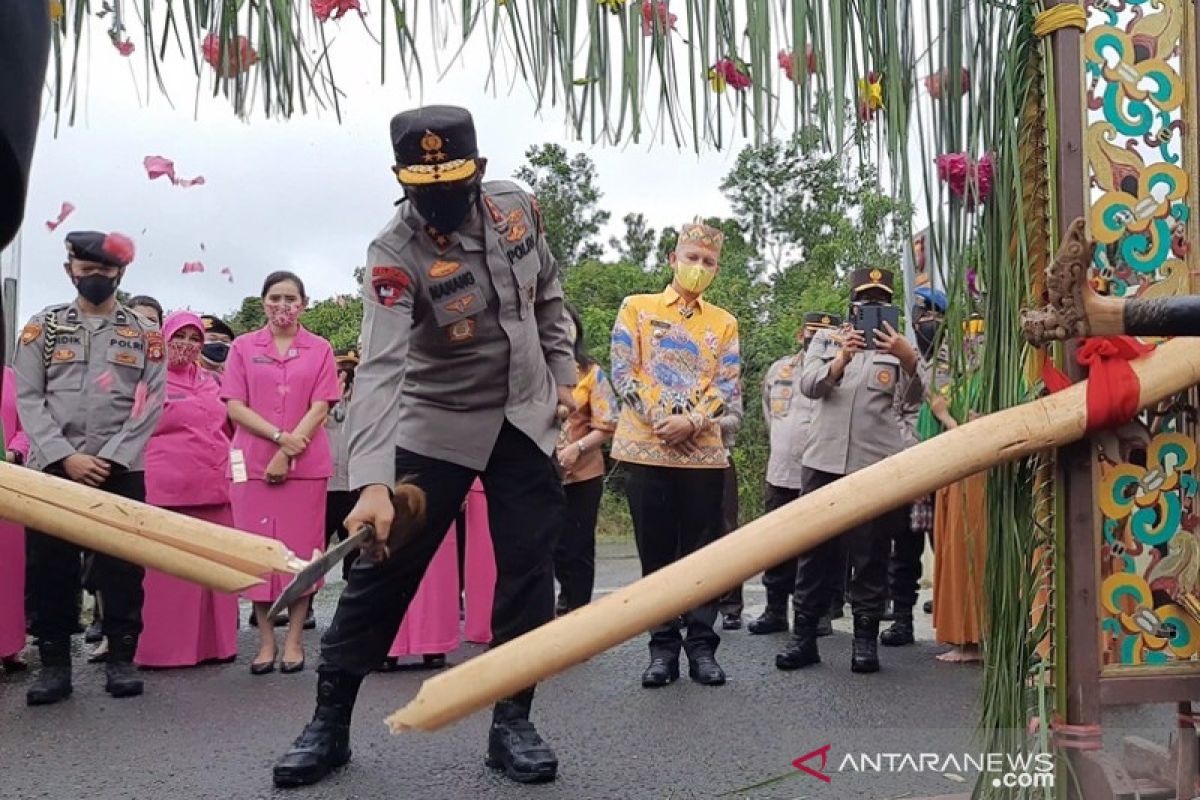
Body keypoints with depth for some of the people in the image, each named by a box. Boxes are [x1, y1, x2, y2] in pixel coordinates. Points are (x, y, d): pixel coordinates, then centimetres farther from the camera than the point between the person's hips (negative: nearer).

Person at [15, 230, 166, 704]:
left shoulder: (145, 334, 7)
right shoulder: (44, 326, 9)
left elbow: (150, 406, 0)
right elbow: (28, 399, 1)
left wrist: (109, 459, -11)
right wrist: (65, 457, -11)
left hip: (120, 471, -1)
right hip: (51, 469, 1)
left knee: (121, 567, 1)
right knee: (49, 566, 3)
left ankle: (121, 659, 13)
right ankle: (54, 663, 14)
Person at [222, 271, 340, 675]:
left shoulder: (320, 350, 7)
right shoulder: (243, 347, 9)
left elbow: (320, 407, -1)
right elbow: (234, 406, 1)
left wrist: (287, 453, -13)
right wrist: (279, 437, -14)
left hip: (306, 464, -1)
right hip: (253, 462, 1)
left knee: (300, 549, 2)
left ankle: (294, 640, 10)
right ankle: (266, 641, 11)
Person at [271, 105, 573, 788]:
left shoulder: (517, 207, -7)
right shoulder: (395, 254, -23)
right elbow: (380, 367, -36)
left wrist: (562, 371, 8)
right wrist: (372, 481, -47)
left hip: (526, 416, 4)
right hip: (437, 425, -3)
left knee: (528, 572, 2)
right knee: (383, 568, -3)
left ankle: (512, 722, 16)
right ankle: (330, 722, 13)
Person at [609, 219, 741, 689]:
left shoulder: (724, 323, 13)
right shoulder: (637, 308, 8)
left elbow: (728, 387, 4)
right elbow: (623, 372, -1)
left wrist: (692, 422, -14)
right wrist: (660, 421, -13)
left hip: (703, 451, 1)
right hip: (646, 448, -1)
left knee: (702, 552, 4)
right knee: (656, 552, 4)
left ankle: (701, 645, 13)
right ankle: (663, 646, 13)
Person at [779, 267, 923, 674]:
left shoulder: (898, 347, 7)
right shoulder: (826, 339, 13)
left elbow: (913, 397, -10)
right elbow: (809, 385, -3)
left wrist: (909, 360, -31)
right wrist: (841, 361, -23)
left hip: (876, 465, -1)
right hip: (823, 461, 2)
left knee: (870, 555, 3)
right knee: (815, 551, 5)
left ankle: (866, 639, 11)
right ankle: (804, 636, 11)